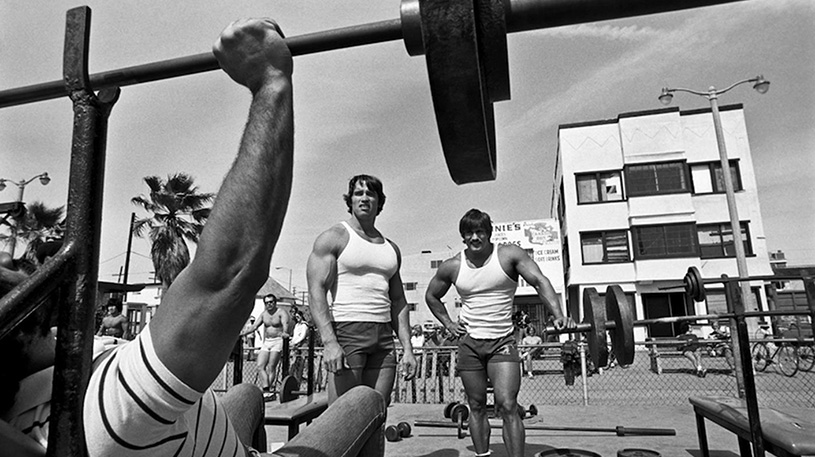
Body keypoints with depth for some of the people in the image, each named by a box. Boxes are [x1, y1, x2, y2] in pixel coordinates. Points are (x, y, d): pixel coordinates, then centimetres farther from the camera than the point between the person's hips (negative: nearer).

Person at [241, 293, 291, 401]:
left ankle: (271, 391, -6)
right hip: (266, 342, 7)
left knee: (271, 367, -13)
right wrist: (244, 333, 0)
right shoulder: (263, 314, 13)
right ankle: (266, 390, -10)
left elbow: (285, 323, -25)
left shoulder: (281, 312, -7)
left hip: (278, 341, -7)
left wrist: (284, 332, -45)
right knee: (260, 366, -7)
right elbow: (255, 326, 13)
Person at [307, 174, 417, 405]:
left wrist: (408, 348, 12)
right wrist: (329, 342, -20)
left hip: (384, 336, 6)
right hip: (346, 331, -5)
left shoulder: (391, 248, 19)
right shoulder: (333, 237, 1)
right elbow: (316, 291, -9)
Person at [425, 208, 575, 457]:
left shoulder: (509, 255, -6)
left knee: (507, 406, -12)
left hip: (502, 341, -2)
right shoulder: (452, 267, 1)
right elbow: (431, 296, 16)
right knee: (477, 407, 10)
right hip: (469, 342, 3)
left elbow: (539, 281, -16)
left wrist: (558, 315, -30)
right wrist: (448, 323, 5)